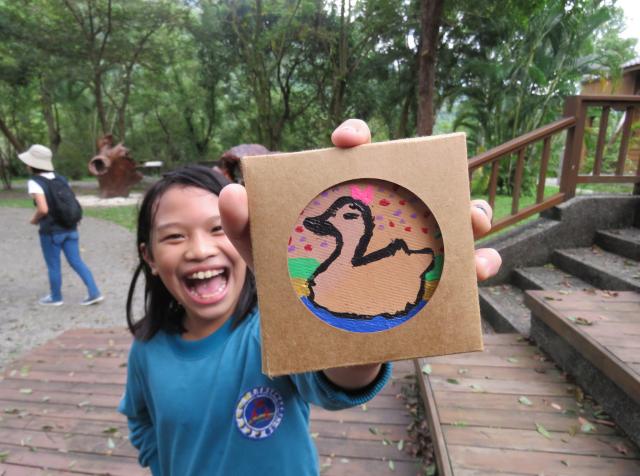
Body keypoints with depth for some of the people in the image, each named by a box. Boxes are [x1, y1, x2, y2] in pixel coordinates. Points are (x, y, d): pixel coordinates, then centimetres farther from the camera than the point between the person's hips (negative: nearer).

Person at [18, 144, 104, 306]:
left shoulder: (35, 183, -13)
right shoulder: (61, 179, 6)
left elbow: (43, 209, -22)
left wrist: (34, 220, -4)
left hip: (51, 232, -6)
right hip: (70, 229, 6)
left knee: (53, 266, 11)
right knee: (76, 262, 11)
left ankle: (55, 297, 28)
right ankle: (94, 293, 7)